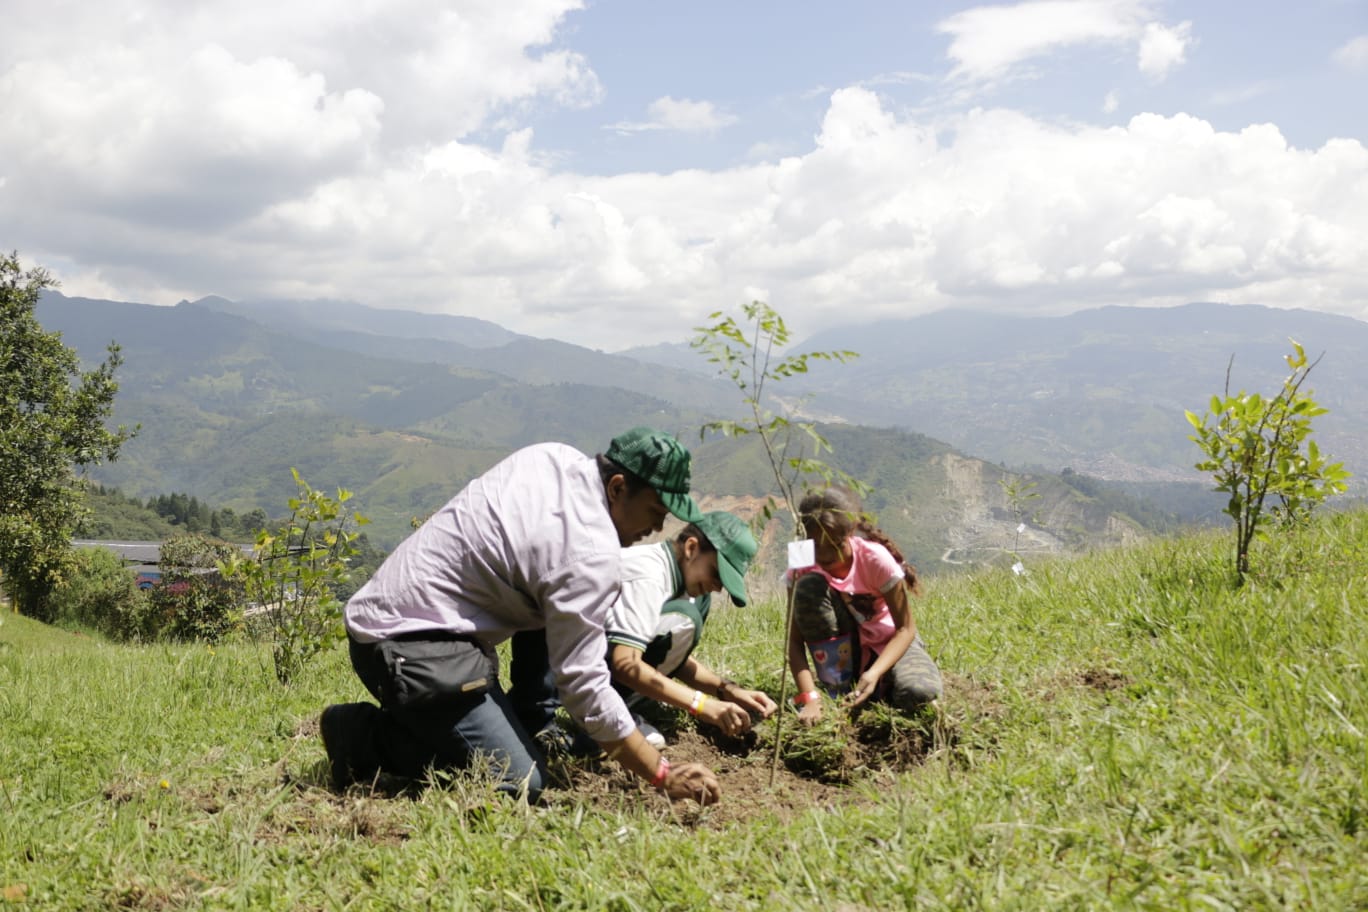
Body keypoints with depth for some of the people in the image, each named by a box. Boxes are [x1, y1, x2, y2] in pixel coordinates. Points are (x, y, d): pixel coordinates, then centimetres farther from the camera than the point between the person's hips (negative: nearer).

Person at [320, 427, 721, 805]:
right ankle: (367, 736, -4)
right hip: (408, 646, -10)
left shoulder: (554, 455, 4)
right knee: (520, 781, -13)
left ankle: (532, 727, 19)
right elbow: (584, 684, -20)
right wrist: (663, 775, -15)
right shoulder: (590, 554, -21)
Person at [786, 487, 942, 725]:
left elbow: (905, 629, -20)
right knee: (808, 588, -27)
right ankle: (836, 689, -17)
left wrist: (874, 673, -36)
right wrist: (808, 697, -35)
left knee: (919, 692, -35)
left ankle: (877, 685, 2)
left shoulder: (875, 558, -25)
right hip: (844, 651, 2)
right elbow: (795, 641, -20)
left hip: (888, 643, -2)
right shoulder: (802, 568, -19)